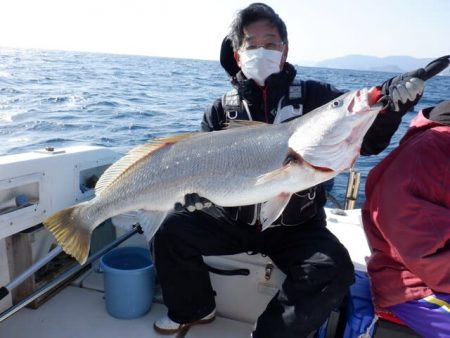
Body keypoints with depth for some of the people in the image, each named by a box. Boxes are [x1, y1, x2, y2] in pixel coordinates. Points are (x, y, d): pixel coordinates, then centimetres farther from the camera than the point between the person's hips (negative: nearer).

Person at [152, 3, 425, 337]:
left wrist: (391, 103, -28)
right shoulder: (222, 109, 2)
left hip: (296, 225, -1)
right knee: (173, 230, -12)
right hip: (234, 218, 2)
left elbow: (369, 138, -8)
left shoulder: (314, 97, -3)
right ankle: (195, 309, 17)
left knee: (334, 269, -25)